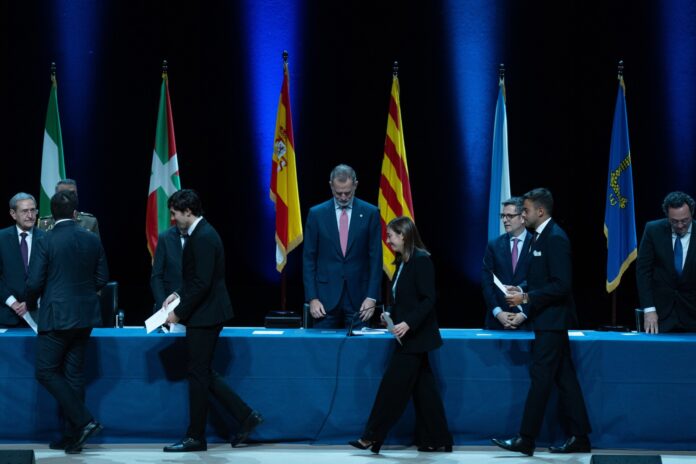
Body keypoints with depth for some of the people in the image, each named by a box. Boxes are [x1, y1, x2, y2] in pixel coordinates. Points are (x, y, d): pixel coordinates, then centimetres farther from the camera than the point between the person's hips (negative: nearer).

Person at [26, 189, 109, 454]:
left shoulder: (46, 243, -11)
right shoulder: (92, 241, 3)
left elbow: (34, 283, -11)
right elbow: (102, 279, 9)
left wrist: (30, 304, 9)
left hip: (56, 316, -6)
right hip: (85, 316, 6)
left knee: (46, 372, 3)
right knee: (73, 374, 11)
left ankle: (84, 421, -8)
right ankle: (73, 437, 12)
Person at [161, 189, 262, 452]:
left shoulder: (203, 238, -19)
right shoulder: (200, 234, 13)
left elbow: (203, 283, -23)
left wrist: (180, 313, -17)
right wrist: (178, 294, 9)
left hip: (205, 316, -10)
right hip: (204, 315, 10)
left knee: (198, 374, -2)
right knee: (203, 373, 14)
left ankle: (195, 438, 6)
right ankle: (246, 416, 15)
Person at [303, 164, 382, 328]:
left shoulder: (370, 213, 3)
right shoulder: (317, 214, 4)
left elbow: (375, 258, 2)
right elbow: (308, 259, 4)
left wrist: (372, 297, -5)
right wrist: (312, 298, -4)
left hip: (358, 297, 0)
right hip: (326, 296, 0)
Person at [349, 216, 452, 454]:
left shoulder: (420, 260, -15)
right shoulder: (402, 262, 12)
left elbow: (428, 299, -20)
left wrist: (408, 323, -26)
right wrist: (392, 316, 5)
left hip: (415, 336, -9)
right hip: (410, 336, 9)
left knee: (393, 385, -5)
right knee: (423, 388, 9)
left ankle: (372, 437, 0)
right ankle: (436, 440, 12)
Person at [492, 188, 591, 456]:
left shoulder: (555, 238, -16)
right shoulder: (540, 236, 13)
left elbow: (561, 285, -22)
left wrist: (526, 298, -21)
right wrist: (525, 312, 14)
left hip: (552, 321, -10)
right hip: (547, 320, 10)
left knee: (540, 378, -7)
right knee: (564, 379, 10)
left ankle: (526, 440, -5)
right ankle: (580, 438, 13)